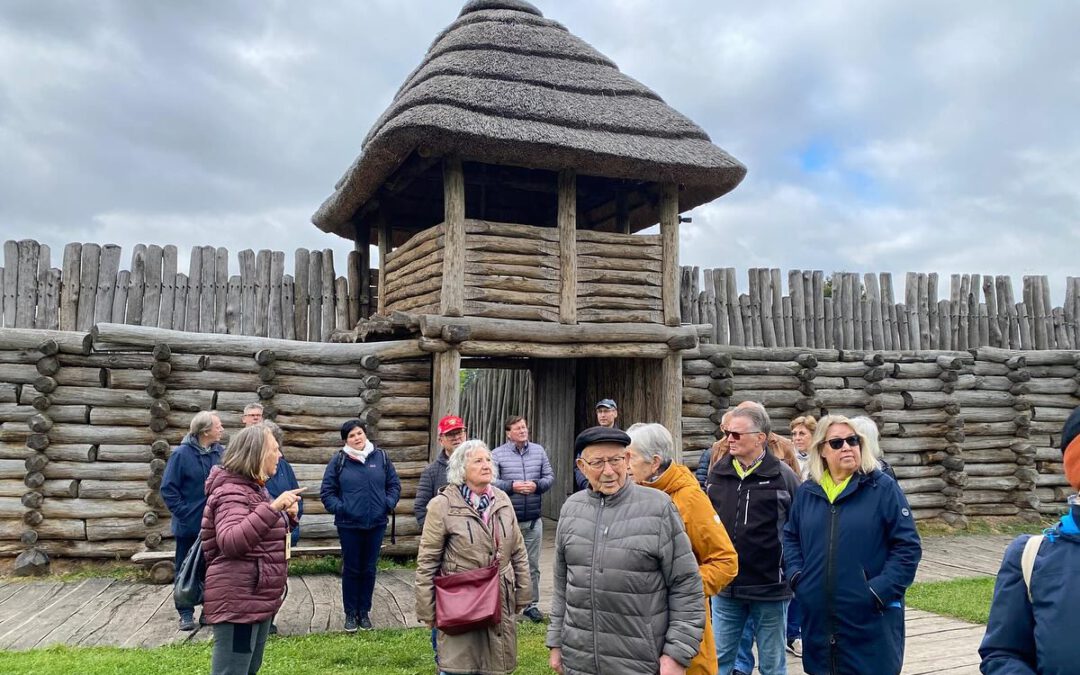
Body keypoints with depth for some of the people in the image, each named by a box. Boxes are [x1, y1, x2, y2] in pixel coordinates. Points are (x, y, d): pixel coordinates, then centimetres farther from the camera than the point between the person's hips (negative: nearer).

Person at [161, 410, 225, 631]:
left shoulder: (221, 453, -3)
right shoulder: (182, 454, -13)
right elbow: (168, 488, -10)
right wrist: (183, 513, -14)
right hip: (189, 525, -3)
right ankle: (186, 613, 23)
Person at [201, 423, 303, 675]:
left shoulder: (254, 488, 14)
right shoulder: (232, 492, -17)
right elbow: (230, 542, -34)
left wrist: (287, 517, 7)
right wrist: (272, 508, -40)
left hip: (258, 599, 11)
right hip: (237, 602, -11)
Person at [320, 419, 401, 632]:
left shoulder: (381, 457, 2)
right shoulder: (339, 460, -4)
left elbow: (394, 485, 8)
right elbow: (327, 492, 1)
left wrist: (388, 504, -6)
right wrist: (339, 508, -12)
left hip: (376, 524, 2)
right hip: (349, 525, -2)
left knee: (369, 569, 11)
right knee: (351, 569, 8)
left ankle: (364, 611, 25)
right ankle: (350, 613, 22)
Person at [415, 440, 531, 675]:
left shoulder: (502, 500, 4)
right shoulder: (443, 505, -11)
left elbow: (518, 553, 11)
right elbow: (427, 562, -8)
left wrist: (522, 595, 11)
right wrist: (427, 611, -7)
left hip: (500, 603, 5)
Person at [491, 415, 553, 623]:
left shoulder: (538, 451, 7)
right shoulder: (497, 454, -4)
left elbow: (550, 477, 8)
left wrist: (537, 485, -11)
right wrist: (511, 486, -22)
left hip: (533, 520, 3)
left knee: (532, 565, 10)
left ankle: (531, 605, 22)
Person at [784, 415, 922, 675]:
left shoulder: (883, 488, -6)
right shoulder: (807, 491, 7)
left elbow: (908, 546, -7)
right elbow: (791, 537, 18)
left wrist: (880, 590, -14)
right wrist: (796, 575, 2)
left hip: (871, 620, -4)